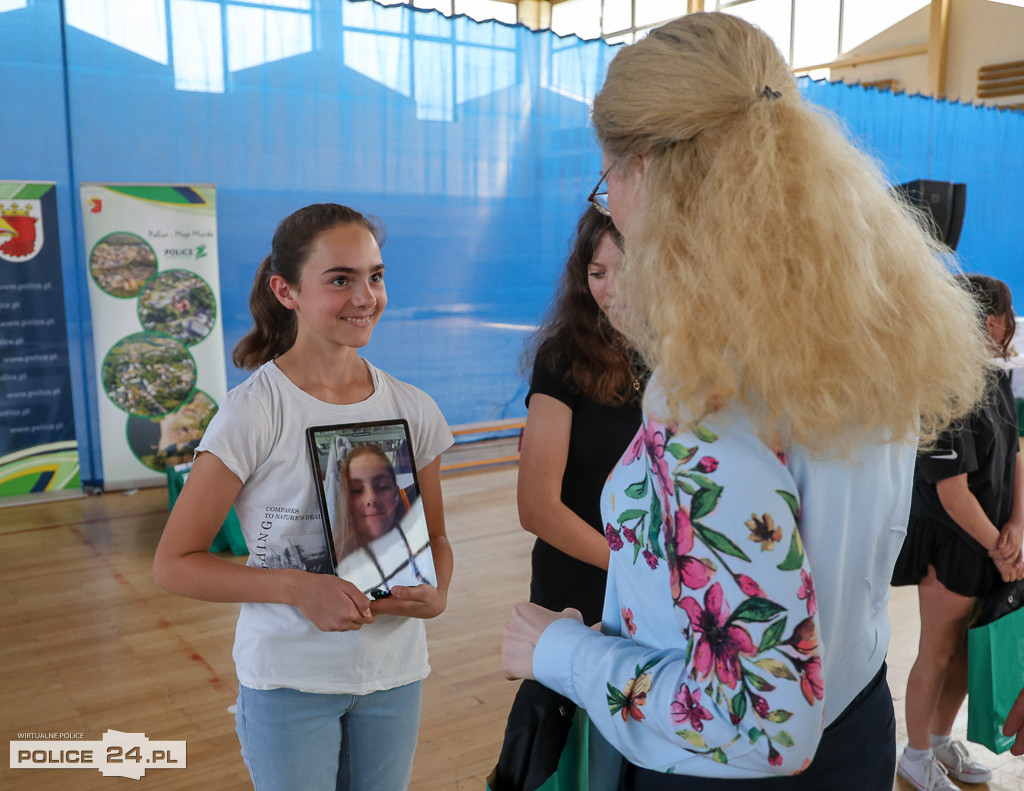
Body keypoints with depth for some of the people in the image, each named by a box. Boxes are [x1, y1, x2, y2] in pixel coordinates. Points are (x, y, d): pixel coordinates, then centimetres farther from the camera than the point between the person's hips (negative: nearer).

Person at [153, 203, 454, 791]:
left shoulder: (413, 411, -4)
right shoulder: (254, 414, -16)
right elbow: (174, 564, -12)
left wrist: (438, 594, -14)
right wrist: (297, 588, -25)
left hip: (395, 674, 4)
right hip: (289, 681, -3)